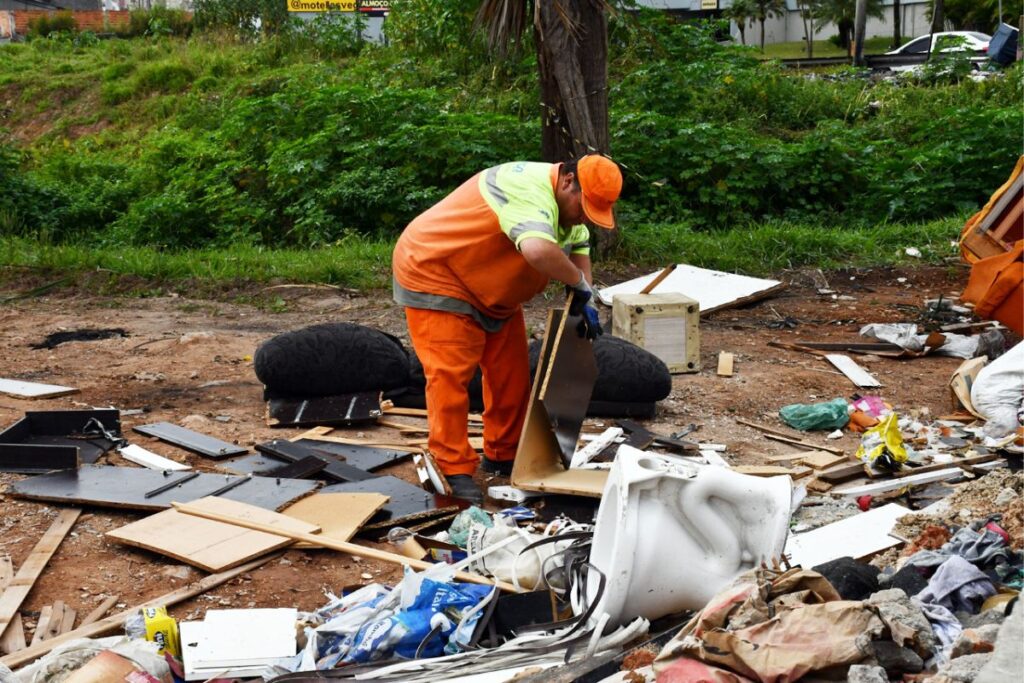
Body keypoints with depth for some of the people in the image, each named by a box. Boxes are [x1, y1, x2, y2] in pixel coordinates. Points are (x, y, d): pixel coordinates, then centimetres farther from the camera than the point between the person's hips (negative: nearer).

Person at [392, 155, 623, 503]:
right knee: (450, 373, -14)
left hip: (490, 289, 10)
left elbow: (578, 247, 10)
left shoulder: (565, 202, 0)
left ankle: (503, 455, 21)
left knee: (510, 370, 9)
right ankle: (455, 471, -9)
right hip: (433, 273, -10)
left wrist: (585, 304, -5)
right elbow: (538, 250, -51)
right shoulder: (531, 192, -34)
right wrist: (580, 283, -34)